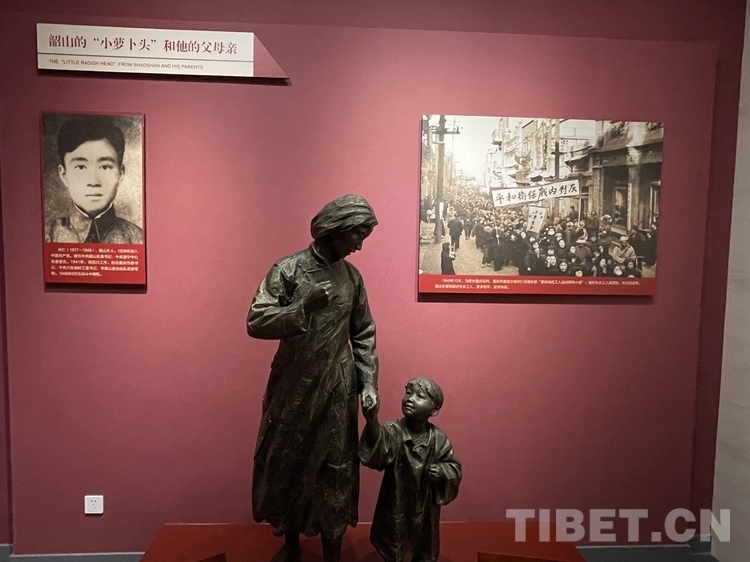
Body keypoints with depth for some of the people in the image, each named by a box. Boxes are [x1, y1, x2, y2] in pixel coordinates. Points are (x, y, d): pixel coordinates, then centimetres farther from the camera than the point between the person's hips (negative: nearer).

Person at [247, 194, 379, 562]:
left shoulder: (352, 276, 3)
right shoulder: (288, 269, -9)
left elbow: (364, 335, 8)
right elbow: (255, 322, -14)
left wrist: (368, 383, 0)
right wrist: (304, 306, -24)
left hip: (337, 390, 2)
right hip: (293, 387, -2)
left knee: (335, 471, 9)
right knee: (286, 464, 13)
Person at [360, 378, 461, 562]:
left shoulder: (438, 438, -12)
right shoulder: (393, 430, -19)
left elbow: (454, 467, -1)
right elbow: (377, 444, -41)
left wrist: (442, 472, -23)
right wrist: (371, 420, -61)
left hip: (425, 507, 1)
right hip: (396, 504, -1)